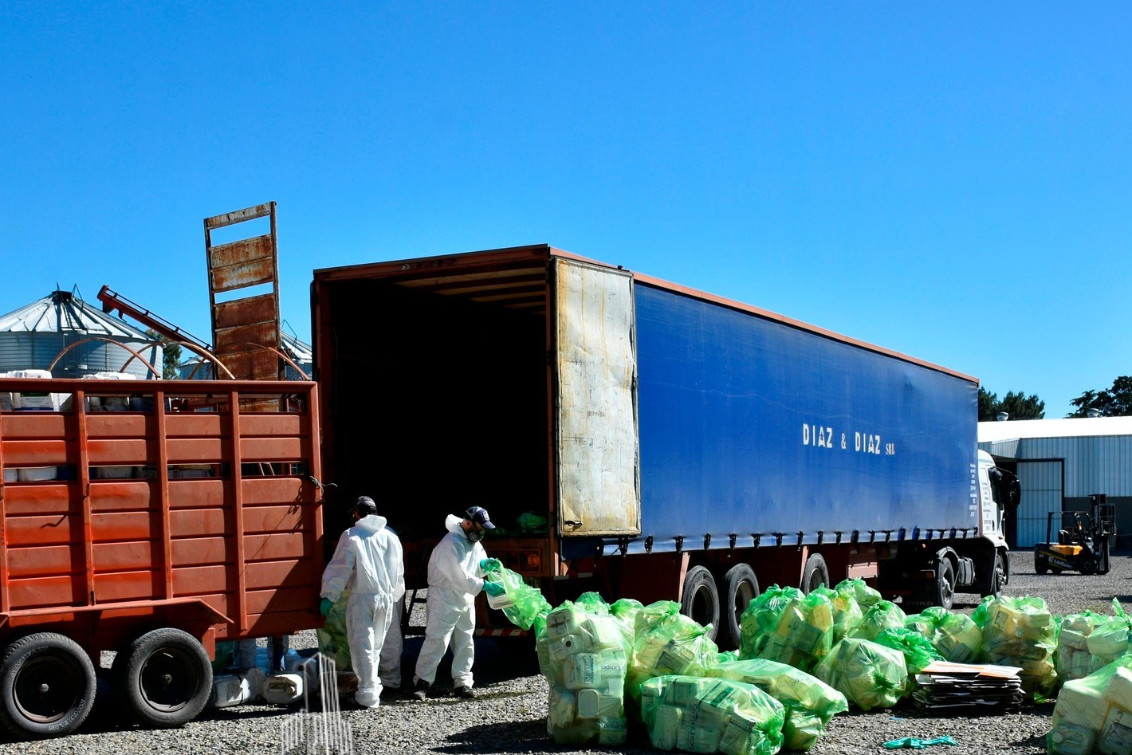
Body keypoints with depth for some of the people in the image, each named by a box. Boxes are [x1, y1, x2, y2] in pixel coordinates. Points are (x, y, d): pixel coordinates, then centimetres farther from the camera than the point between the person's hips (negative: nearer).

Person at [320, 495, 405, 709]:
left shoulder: (351, 536, -7)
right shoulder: (390, 536, 9)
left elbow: (340, 569, -8)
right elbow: (398, 570, 16)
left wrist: (329, 596, -1)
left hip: (361, 597, -5)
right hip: (386, 597, 5)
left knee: (362, 645, -1)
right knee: (376, 645, 17)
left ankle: (368, 694, -3)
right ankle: (373, 686, 24)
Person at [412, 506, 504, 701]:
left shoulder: (474, 542, 7)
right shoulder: (451, 544, -22)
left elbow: (477, 564, 15)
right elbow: (461, 577, -27)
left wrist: (484, 564, -8)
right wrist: (485, 586, -28)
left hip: (465, 600, 9)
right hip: (445, 599, -9)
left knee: (465, 642, 10)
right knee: (437, 640, -7)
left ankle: (461, 682, 16)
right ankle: (423, 681, 1)